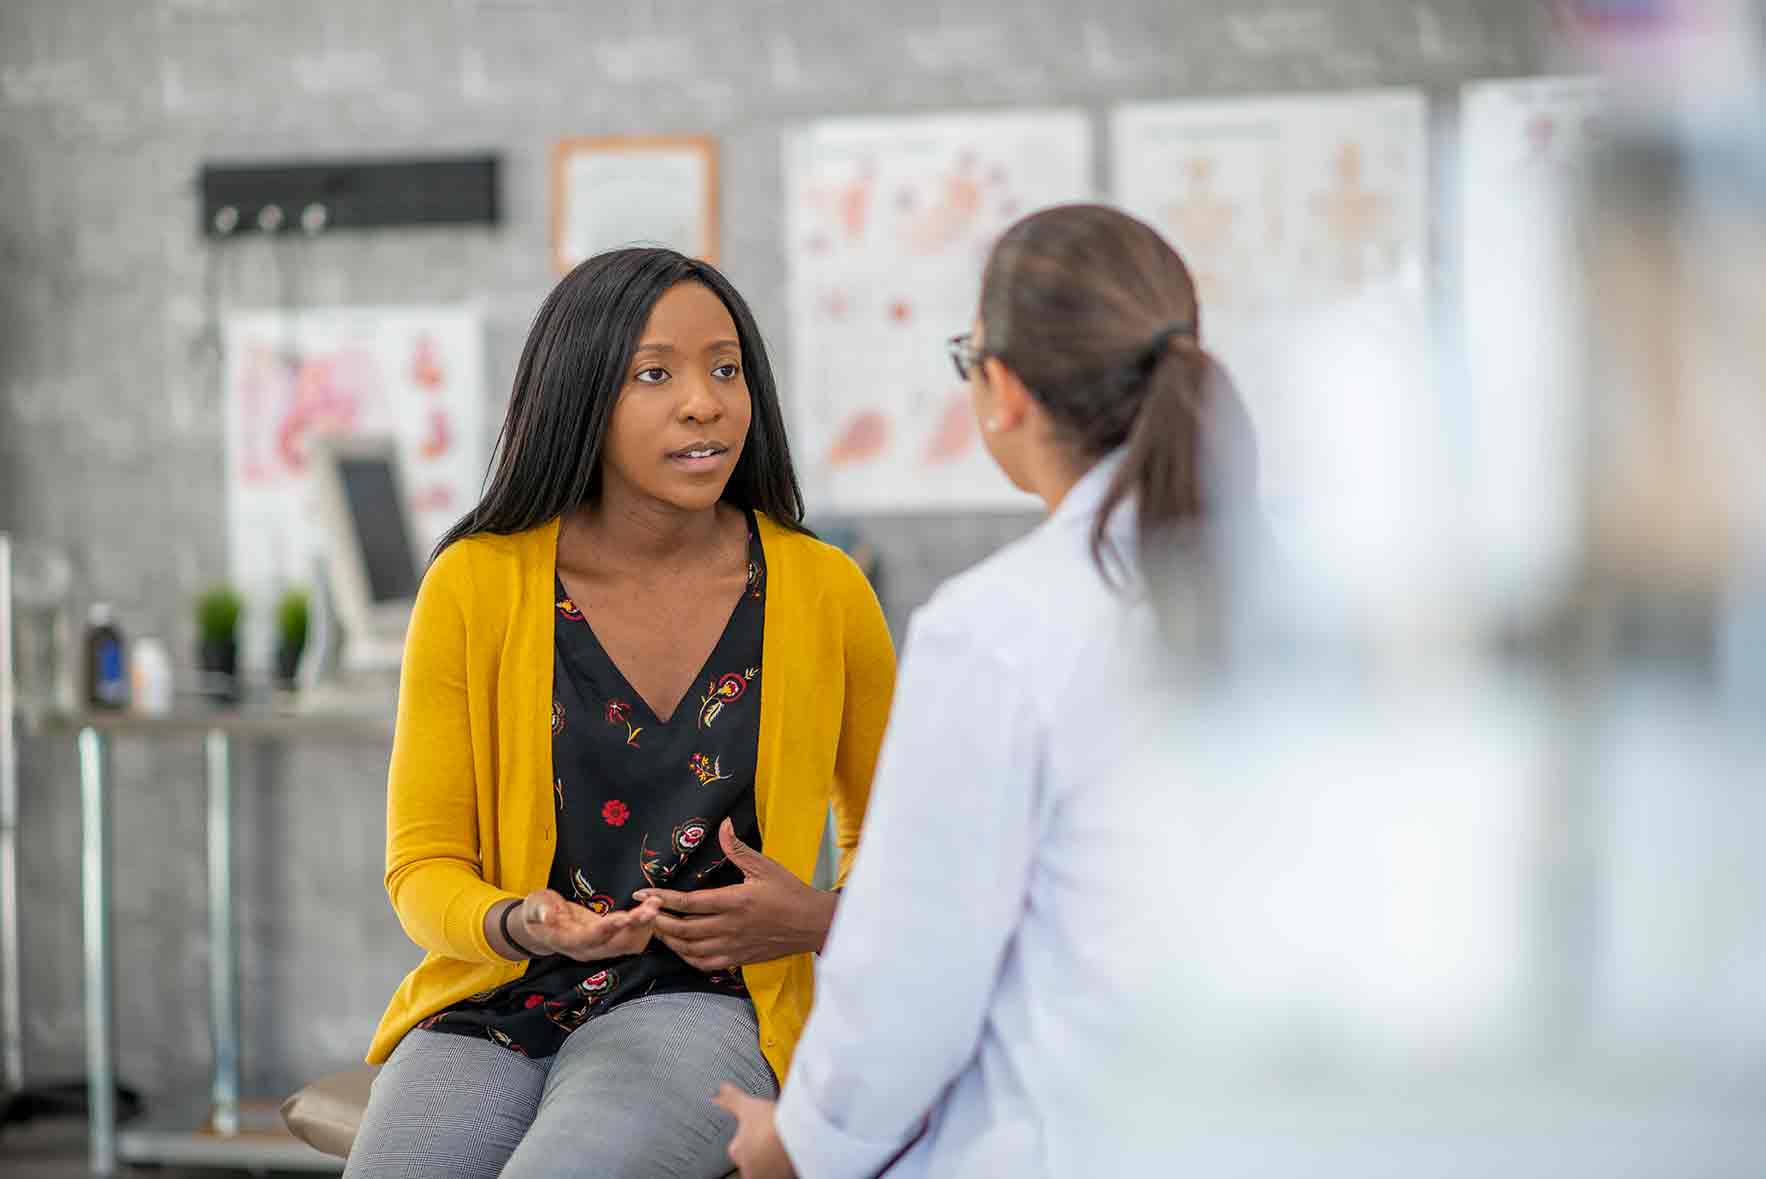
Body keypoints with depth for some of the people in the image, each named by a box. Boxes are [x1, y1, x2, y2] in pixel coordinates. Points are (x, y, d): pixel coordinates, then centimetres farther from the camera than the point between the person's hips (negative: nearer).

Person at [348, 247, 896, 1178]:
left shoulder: (824, 593, 1)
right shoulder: (476, 586, -1)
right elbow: (424, 869, 4)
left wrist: (818, 920, -6)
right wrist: (523, 925, -18)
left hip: (699, 1010, -1)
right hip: (489, 1009, 1)